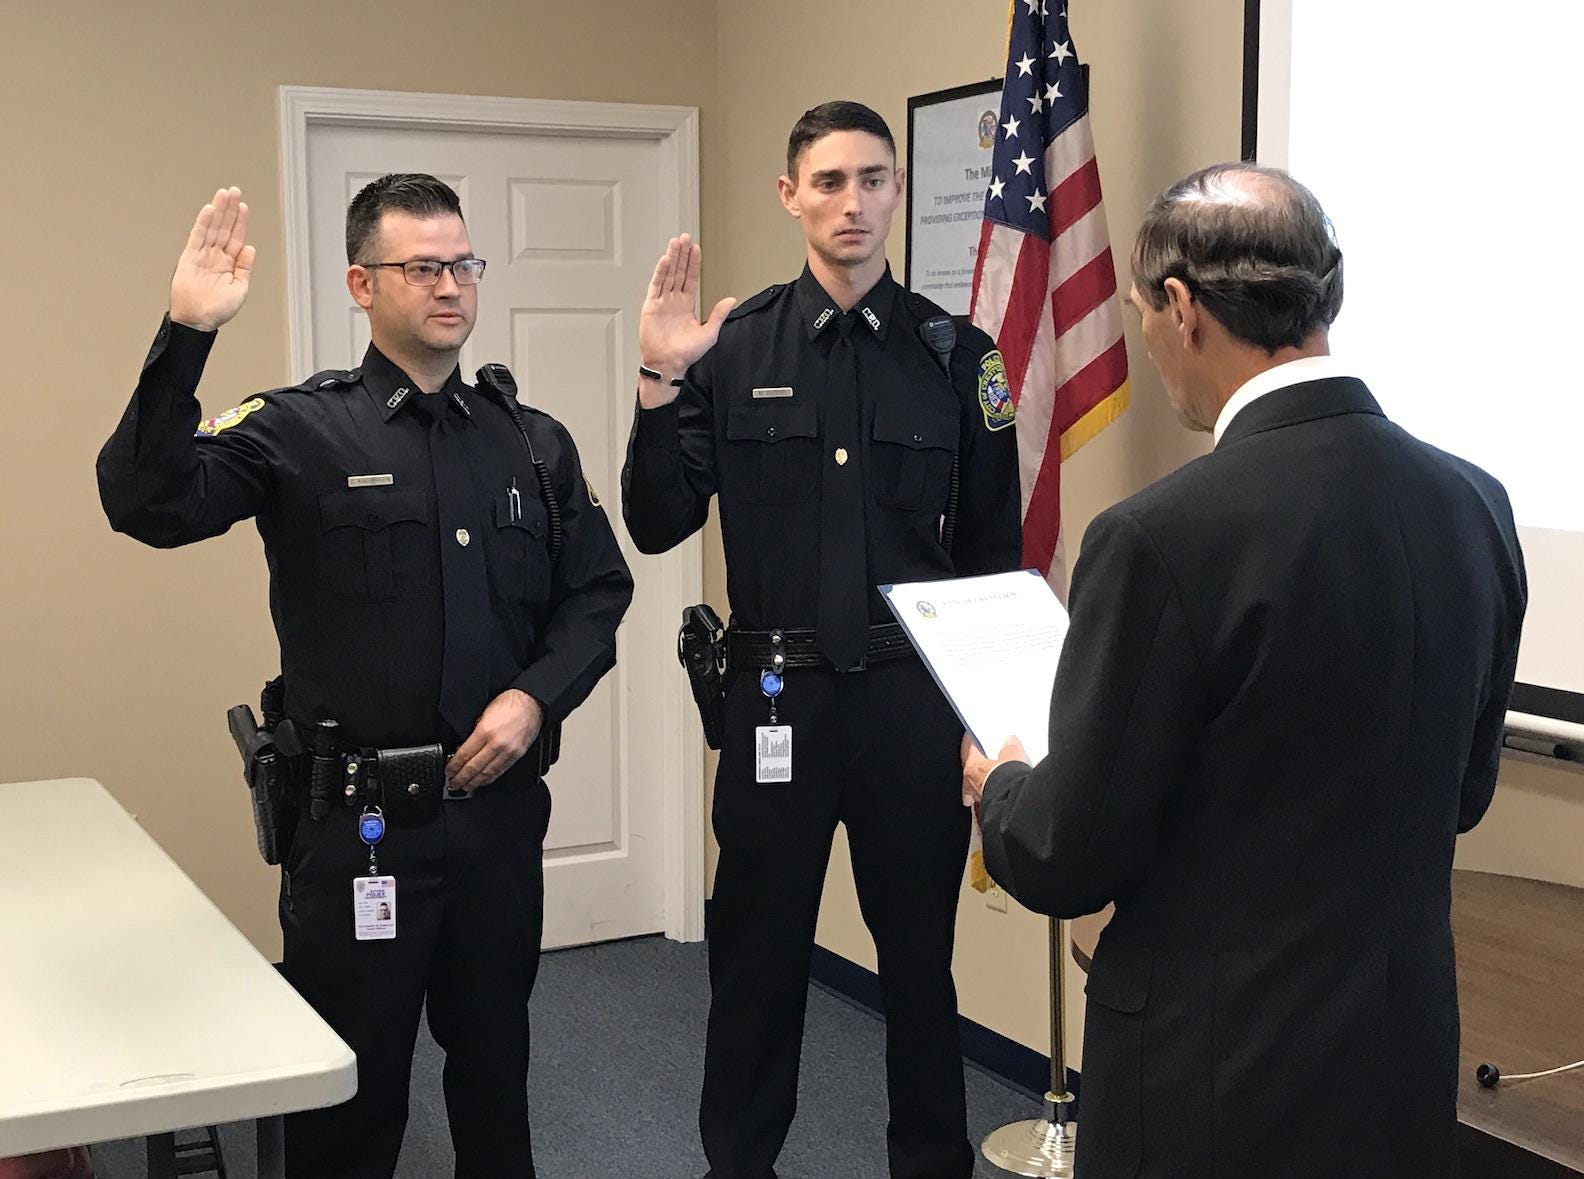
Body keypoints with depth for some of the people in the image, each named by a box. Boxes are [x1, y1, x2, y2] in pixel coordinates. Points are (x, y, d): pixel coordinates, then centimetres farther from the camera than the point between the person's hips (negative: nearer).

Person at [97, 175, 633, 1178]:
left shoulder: (533, 442, 8)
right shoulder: (300, 431, -6)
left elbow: (598, 590, 9)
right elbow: (147, 502, -21)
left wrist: (536, 696, -8)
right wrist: (187, 334, -31)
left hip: (500, 806, 4)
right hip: (358, 819, -4)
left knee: (495, 1060, 20)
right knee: (353, 1086, 9)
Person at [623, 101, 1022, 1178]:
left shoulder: (957, 356, 1)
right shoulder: (735, 348, 0)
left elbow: (996, 552, 5)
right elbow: (655, 526, -3)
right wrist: (662, 382, -15)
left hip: (916, 695, 1)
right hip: (778, 692, 0)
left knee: (921, 948, 13)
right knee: (757, 949, 12)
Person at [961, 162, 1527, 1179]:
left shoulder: (1163, 538, -24)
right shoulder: (1474, 505, -3)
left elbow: (1068, 861, -17)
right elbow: (1459, 793, 9)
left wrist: (1001, 783, 4)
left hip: (1218, 1084, -6)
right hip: (1408, 1068, 6)